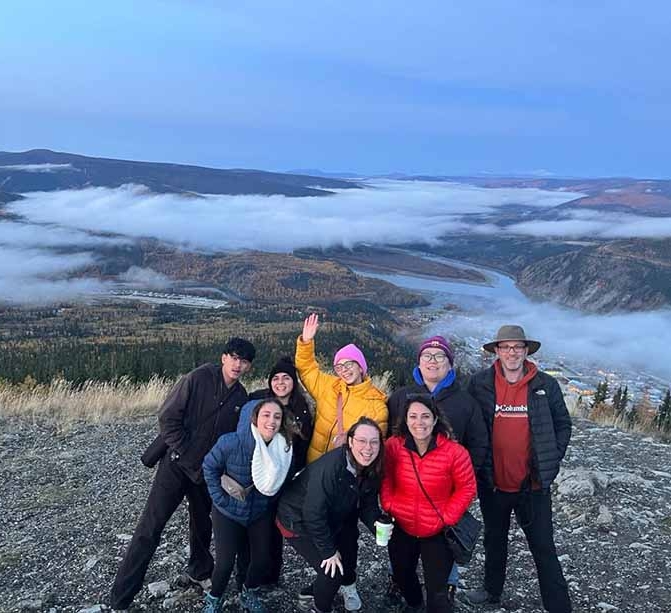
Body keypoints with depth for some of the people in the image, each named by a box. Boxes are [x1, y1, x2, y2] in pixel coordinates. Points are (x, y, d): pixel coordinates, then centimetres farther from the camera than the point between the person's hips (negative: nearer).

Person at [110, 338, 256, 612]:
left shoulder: (241, 398, 2)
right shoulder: (199, 378, -14)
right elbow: (168, 418, -14)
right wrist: (187, 454, -14)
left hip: (207, 470, 5)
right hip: (176, 463, -5)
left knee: (202, 524, 21)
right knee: (150, 527, -6)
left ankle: (200, 572, 45)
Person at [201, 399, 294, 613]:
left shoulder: (284, 447, -17)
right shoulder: (231, 443, -26)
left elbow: (278, 484, 1)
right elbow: (209, 467, -10)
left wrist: (271, 502, -3)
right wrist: (220, 499, -10)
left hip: (261, 513, 3)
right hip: (229, 513, -3)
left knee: (262, 559, 5)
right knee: (225, 563, -6)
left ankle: (249, 595, 37)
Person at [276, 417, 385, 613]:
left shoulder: (371, 470, -12)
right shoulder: (329, 467, -37)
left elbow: (367, 504, -2)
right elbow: (314, 513, -32)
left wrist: (377, 524, -23)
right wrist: (329, 551, -24)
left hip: (332, 522, 8)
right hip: (298, 521, -8)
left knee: (346, 568, 13)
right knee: (332, 570, -13)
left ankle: (309, 594, 40)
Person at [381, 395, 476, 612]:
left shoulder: (454, 452, -21)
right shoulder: (393, 446, -14)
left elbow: (466, 488, -10)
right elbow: (385, 480, 1)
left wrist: (447, 518, -13)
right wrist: (388, 506, -9)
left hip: (438, 533, -3)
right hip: (401, 529, 4)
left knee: (437, 591, 0)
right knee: (401, 576, 26)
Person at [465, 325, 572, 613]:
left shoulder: (546, 385, -6)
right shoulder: (479, 383, -5)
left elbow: (563, 425, 4)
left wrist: (550, 461, -5)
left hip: (533, 485, -2)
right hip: (493, 483, 2)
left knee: (543, 548, 5)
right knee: (494, 541, 21)